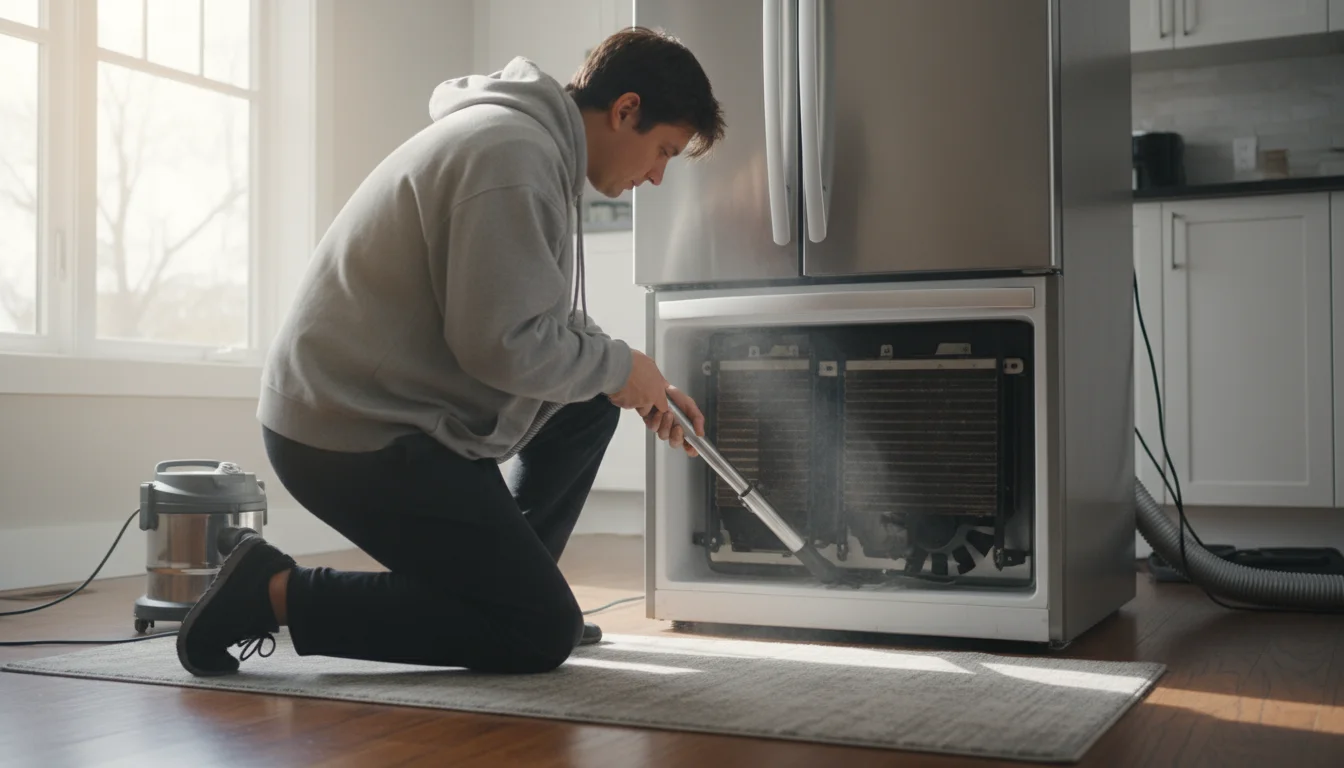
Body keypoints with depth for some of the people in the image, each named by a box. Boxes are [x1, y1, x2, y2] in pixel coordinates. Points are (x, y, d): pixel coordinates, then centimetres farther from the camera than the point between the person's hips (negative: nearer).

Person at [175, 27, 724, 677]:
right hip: (354, 437, -11)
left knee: (593, 400, 15)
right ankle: (275, 591, -7)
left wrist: (641, 386, 13)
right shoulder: (516, 155, -19)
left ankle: (505, 581, 18)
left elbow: (548, 324, 22)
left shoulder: (533, 138, 14)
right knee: (542, 635, -6)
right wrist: (620, 365, -8)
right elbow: (504, 343, -24)